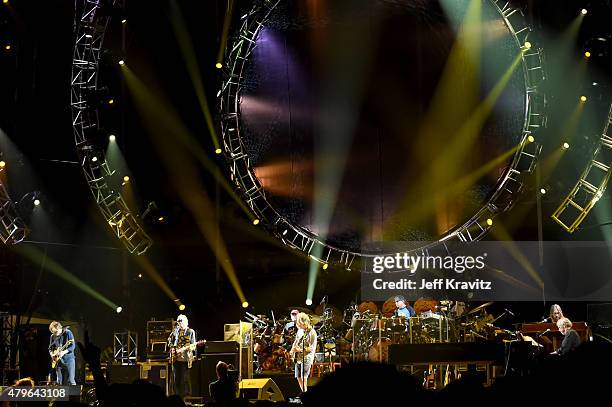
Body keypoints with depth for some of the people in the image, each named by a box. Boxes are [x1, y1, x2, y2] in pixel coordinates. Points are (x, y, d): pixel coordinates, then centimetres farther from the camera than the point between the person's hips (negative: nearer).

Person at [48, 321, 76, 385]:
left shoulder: (67, 333, -6)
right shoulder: (52, 336, 8)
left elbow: (73, 346, -10)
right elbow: (50, 348, 19)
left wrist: (64, 352, -24)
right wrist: (52, 354, -2)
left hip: (68, 359, -5)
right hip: (58, 360, 5)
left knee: (70, 381, -10)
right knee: (60, 383, 3)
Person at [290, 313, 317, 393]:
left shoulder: (312, 333, -14)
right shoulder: (300, 330, 9)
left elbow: (312, 348, -17)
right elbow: (296, 341, 23)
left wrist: (301, 349, -24)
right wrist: (292, 349, 5)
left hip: (306, 358, -8)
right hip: (298, 358, 8)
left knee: (303, 377, -14)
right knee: (298, 377, 9)